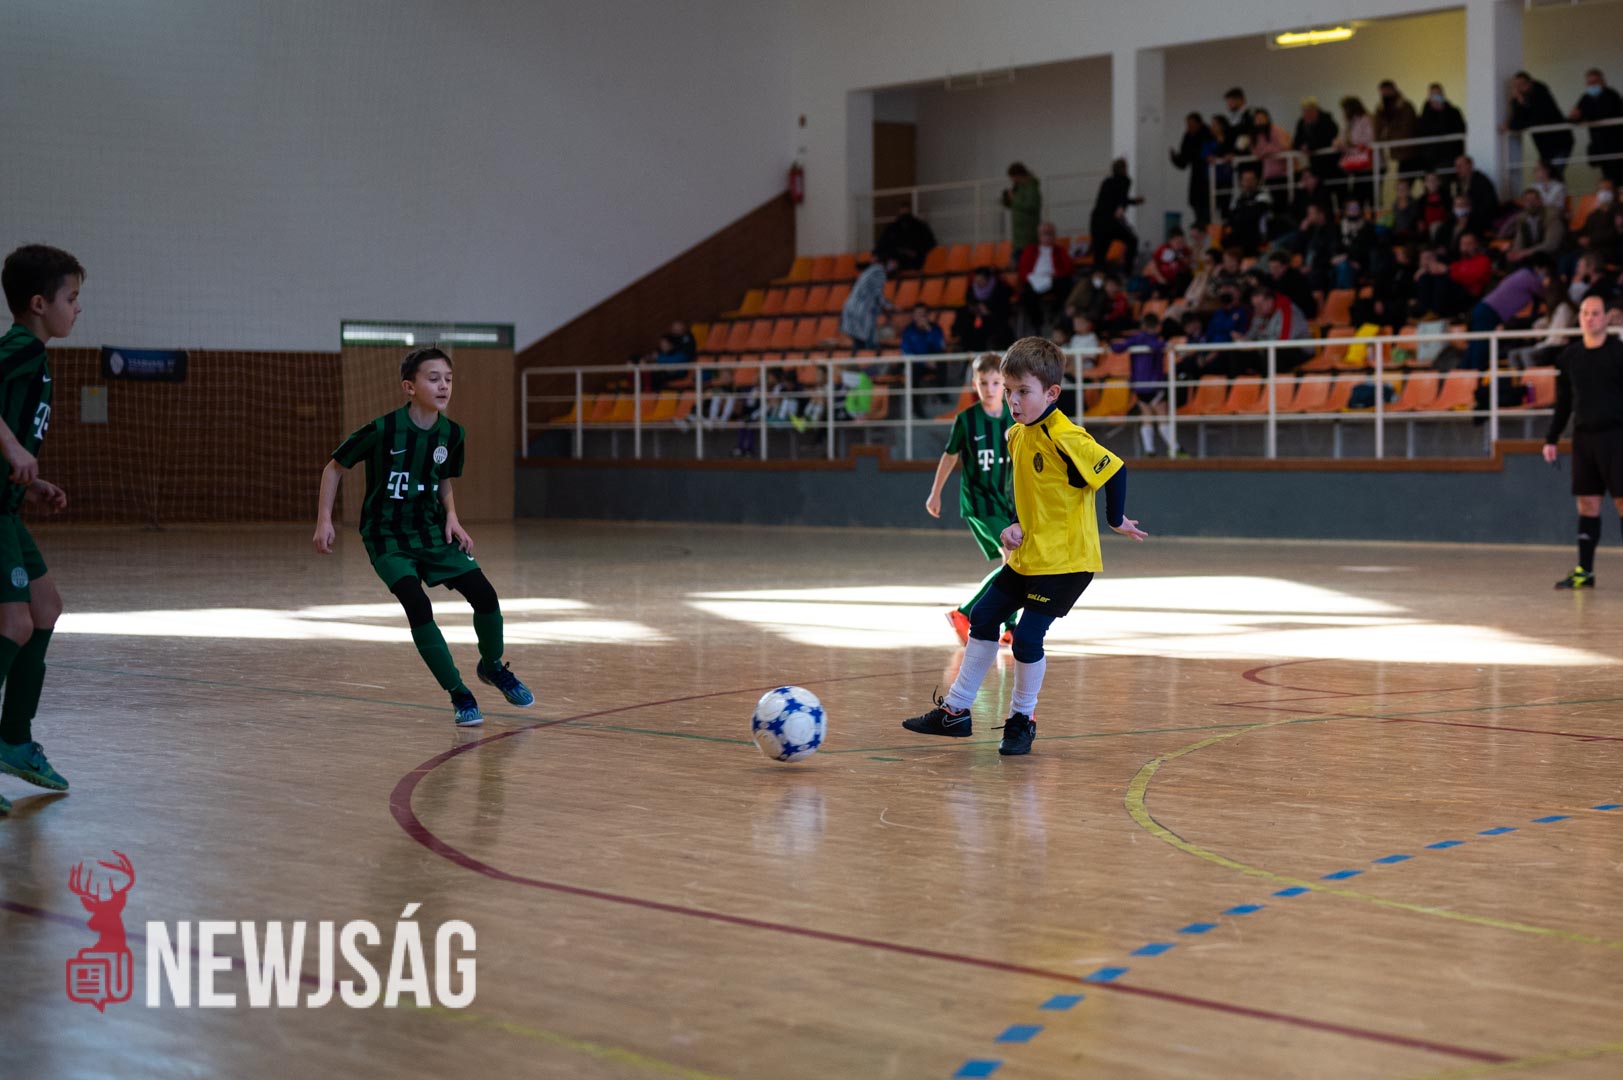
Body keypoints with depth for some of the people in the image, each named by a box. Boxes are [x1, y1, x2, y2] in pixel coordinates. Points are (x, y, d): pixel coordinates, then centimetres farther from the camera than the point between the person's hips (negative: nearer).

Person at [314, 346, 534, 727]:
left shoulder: (453, 434, -5)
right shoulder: (383, 430, -19)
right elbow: (335, 467, -6)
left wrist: (451, 518, -1)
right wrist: (324, 520, -10)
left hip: (431, 530, 4)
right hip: (386, 537, -4)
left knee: (484, 595, -6)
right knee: (418, 606, -22)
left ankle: (493, 667, 23)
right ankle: (459, 694, -8)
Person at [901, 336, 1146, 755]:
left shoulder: (1065, 438, -21)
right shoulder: (1016, 436, 6)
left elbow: (1114, 469, -18)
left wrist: (1116, 520, -6)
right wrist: (1015, 525, 4)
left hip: (1065, 560, -9)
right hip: (1027, 555, 9)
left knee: (1027, 637, -10)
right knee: (983, 618, 10)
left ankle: (1022, 721, 12)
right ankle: (956, 712, 20)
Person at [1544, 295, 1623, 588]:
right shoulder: (1569, 356, 9)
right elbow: (1563, 403, 17)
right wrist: (1551, 439, 13)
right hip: (1583, 437, 4)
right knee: (1587, 503, 6)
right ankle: (1584, 571, 10)